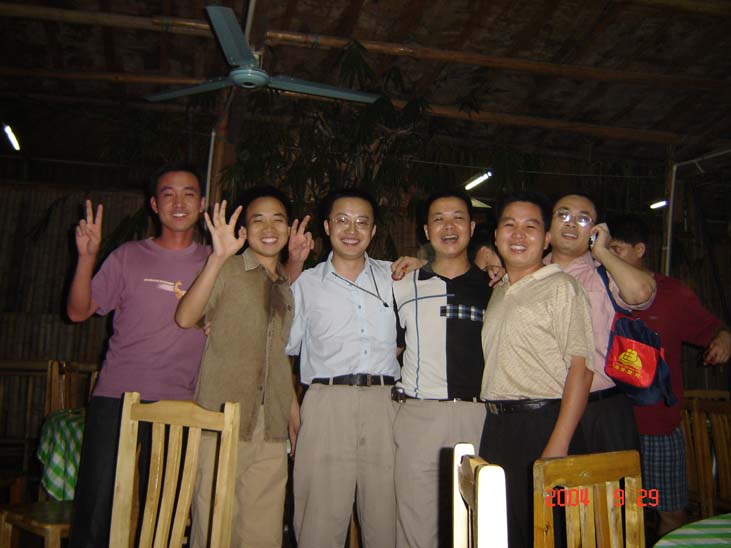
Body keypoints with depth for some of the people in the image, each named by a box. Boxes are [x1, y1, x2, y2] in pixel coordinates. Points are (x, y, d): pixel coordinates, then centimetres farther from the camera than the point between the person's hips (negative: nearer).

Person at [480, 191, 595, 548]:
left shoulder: (560, 287, -7)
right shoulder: (497, 291, 15)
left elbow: (581, 369, -14)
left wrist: (558, 445, -20)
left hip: (541, 424, -7)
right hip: (496, 426, 7)